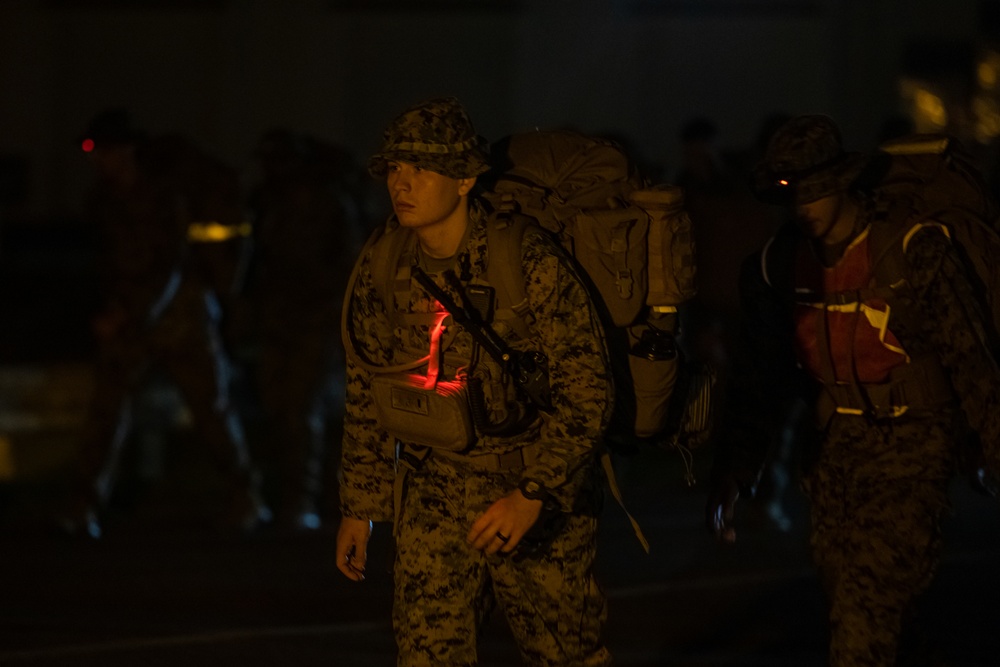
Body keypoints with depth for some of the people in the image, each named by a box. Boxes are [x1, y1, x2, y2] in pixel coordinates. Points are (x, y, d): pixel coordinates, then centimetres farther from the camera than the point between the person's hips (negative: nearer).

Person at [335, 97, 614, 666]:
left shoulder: (530, 261, -19)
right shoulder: (382, 268, -3)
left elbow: (586, 389, -18)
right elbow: (368, 389, 9)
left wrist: (532, 495, -25)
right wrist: (360, 506, 9)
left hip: (540, 491, -3)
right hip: (435, 488, 3)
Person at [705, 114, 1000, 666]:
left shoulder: (913, 249, -13)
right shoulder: (779, 263, 4)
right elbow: (761, 377, 10)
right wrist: (731, 473, 5)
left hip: (907, 452, -6)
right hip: (832, 453, 6)